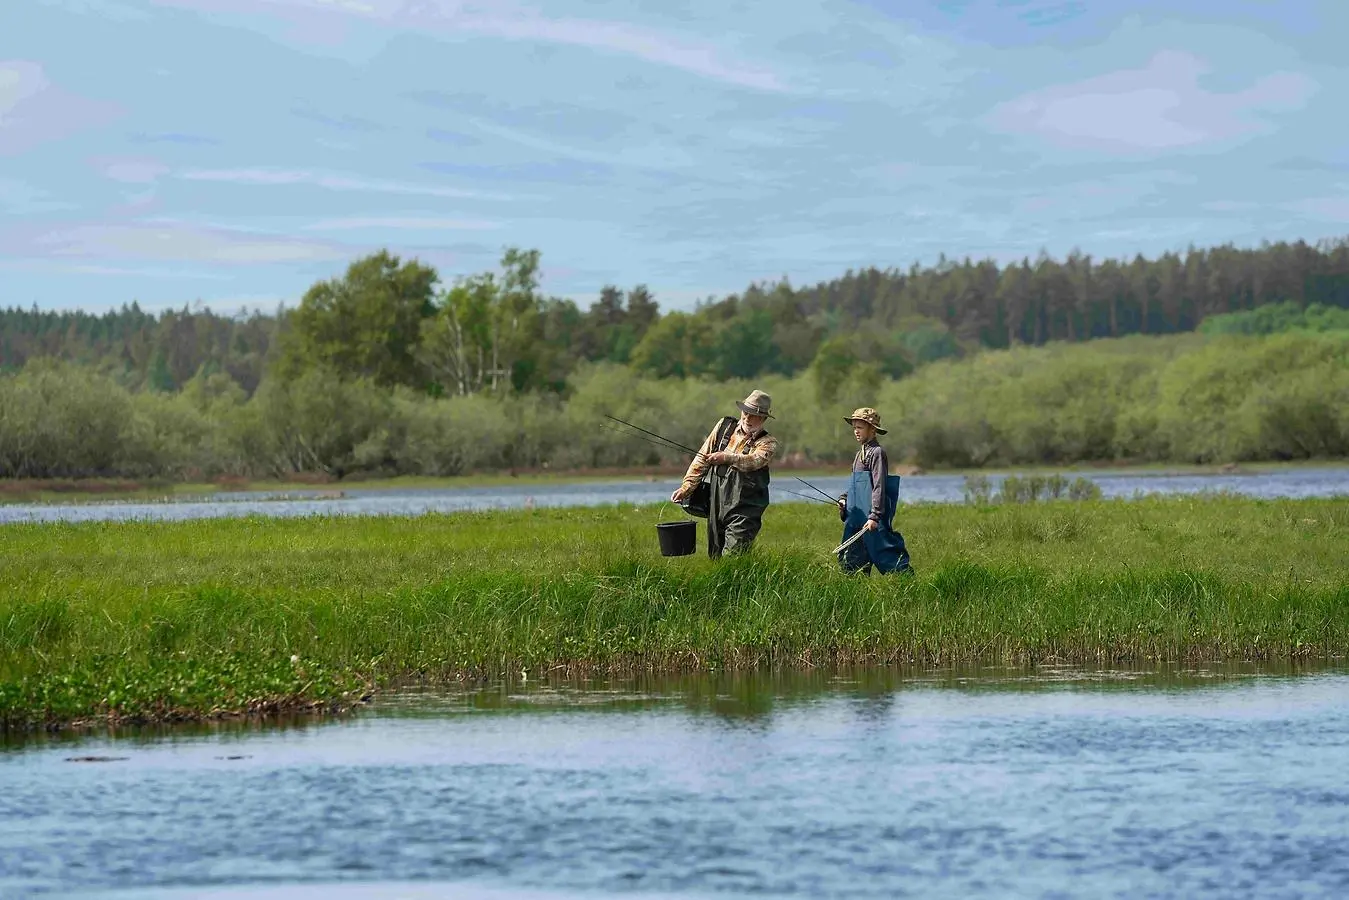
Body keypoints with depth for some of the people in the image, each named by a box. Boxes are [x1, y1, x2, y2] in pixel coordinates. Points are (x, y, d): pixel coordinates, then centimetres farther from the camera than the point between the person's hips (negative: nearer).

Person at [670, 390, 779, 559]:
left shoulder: (768, 443, 2)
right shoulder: (725, 426, 13)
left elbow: (755, 460, -19)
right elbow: (702, 457, 13)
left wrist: (727, 458, -30)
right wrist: (686, 487, 6)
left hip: (743, 512, -5)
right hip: (716, 505, 5)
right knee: (715, 556, 8)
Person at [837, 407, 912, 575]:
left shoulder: (877, 452, -10)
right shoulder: (860, 454, 18)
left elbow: (878, 486, -16)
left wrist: (875, 516, -20)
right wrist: (844, 499, 10)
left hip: (872, 518, -9)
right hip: (856, 516, 9)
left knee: (885, 556, -9)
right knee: (849, 559, 8)